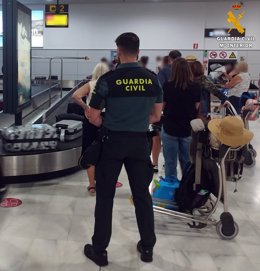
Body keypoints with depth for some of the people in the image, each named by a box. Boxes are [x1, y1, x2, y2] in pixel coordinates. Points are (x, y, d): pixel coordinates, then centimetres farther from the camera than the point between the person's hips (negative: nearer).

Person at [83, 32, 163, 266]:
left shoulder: (109, 79, -12)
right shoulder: (152, 79, -1)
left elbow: (93, 117, -9)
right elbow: (156, 116, 7)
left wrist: (108, 125, 8)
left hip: (113, 141, -3)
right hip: (140, 142, 3)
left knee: (105, 196, 8)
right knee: (142, 195, 13)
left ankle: (99, 250, 16)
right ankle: (147, 247, 24)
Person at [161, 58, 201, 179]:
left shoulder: (167, 86, -11)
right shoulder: (196, 87, -6)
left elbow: (162, 106, -1)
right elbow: (196, 108, 4)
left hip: (169, 128, -2)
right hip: (189, 129, 2)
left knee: (170, 163, 8)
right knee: (187, 163, 14)